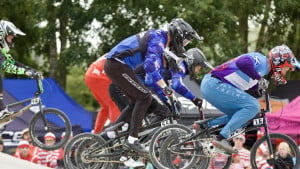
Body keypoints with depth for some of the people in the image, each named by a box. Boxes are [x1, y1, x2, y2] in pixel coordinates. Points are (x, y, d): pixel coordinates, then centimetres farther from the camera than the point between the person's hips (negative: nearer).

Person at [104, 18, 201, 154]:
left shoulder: (159, 37, 18)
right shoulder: (158, 40, -14)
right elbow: (150, 65, -27)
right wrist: (165, 87, -23)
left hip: (113, 65, 10)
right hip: (117, 66, -10)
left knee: (135, 101, 14)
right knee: (145, 97, -10)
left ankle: (111, 133, 17)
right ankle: (132, 139, -13)